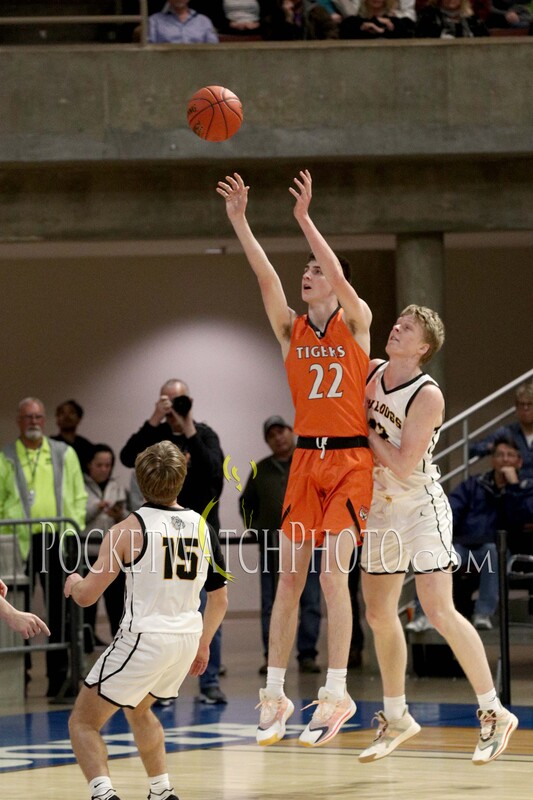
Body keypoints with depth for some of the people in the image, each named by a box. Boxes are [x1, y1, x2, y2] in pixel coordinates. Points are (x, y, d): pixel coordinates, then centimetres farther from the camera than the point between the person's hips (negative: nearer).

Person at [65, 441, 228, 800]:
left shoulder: (129, 529, -11)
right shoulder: (203, 527, 4)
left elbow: (87, 595, -9)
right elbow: (220, 599, 12)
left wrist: (73, 583, 14)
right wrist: (203, 645, 27)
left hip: (143, 639, -6)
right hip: (187, 637, 6)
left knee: (83, 722, 4)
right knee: (139, 709, 33)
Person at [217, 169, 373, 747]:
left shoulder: (355, 324, 0)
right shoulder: (291, 331, 9)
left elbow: (340, 277, -18)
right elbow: (267, 278, -3)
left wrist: (305, 220, -26)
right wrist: (238, 221, -13)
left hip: (351, 460, -4)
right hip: (305, 460, 4)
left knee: (332, 572, -13)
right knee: (288, 575, 1)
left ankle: (336, 694, -10)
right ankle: (274, 697, 5)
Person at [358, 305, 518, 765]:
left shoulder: (427, 396, -19)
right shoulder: (370, 373, 2)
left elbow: (403, 466, -23)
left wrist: (367, 429, -16)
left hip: (421, 506, -8)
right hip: (382, 508, 8)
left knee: (440, 611, -16)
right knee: (379, 615, 13)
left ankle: (495, 714, -9)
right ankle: (396, 719, 27)